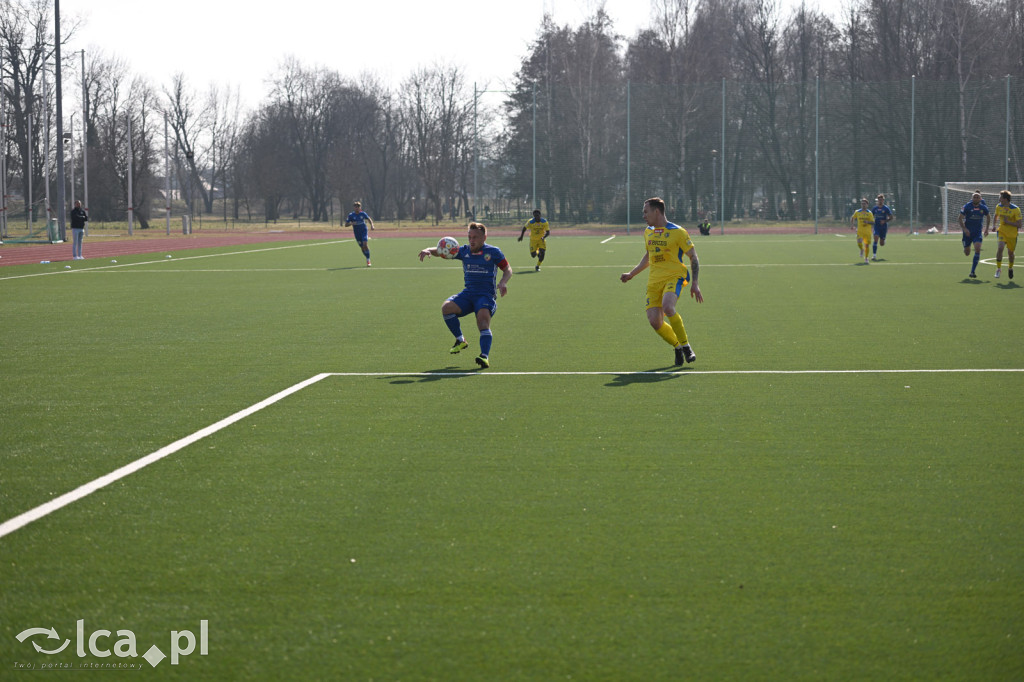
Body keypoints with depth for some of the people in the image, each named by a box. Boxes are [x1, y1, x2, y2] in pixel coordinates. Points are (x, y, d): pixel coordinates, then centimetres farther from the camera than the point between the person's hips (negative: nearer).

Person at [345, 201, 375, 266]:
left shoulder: (363, 214, -3)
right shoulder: (351, 215, -4)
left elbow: (369, 220, 11)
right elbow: (346, 225, -2)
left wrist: (372, 226, -7)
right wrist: (351, 223, -22)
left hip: (364, 231, -1)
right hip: (357, 233, 1)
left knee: (365, 245, -18)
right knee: (362, 247, 2)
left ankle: (368, 261, -11)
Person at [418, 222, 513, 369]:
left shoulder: (493, 252, 1)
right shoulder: (464, 251, 10)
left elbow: (507, 269, 8)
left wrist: (503, 282, -13)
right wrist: (428, 250, -12)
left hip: (486, 295, -4)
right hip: (468, 293, 4)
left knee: (483, 320, -29)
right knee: (447, 307, -20)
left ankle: (485, 356, -40)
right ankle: (460, 340, -3)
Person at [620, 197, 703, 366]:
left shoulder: (677, 232, -4)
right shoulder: (648, 233, 15)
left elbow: (693, 257, -1)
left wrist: (694, 283, -9)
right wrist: (631, 274, 29)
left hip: (674, 276, -6)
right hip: (654, 281, 6)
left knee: (667, 307, -33)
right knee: (654, 321, -11)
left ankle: (685, 345, -16)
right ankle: (678, 347, 14)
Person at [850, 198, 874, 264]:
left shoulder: (869, 213, -1)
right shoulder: (857, 212, 5)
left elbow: (873, 222, -4)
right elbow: (852, 218, 22)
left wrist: (867, 222, -23)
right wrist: (852, 225, 9)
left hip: (868, 232, -1)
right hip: (860, 231, 1)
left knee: (867, 245, -1)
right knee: (859, 243, -16)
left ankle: (866, 258, 17)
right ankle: (862, 250, 19)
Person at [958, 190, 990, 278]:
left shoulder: (983, 208, -2)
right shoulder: (967, 206, -10)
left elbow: (988, 217, 17)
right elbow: (960, 218, -5)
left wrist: (987, 229, 11)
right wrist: (964, 228, -16)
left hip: (978, 232, 1)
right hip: (968, 232, -1)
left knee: (977, 249, -19)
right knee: (967, 253, 7)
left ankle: (972, 272, -13)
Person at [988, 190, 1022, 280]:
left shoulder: (1015, 210, -18)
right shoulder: (999, 207, -4)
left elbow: (1019, 225, -18)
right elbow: (996, 216, 18)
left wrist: (1008, 222, -24)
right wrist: (994, 226, 17)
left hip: (1012, 234, -2)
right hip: (1002, 231, 2)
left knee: (1010, 252, 10)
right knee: (1000, 247, -23)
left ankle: (1010, 268, 40)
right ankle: (998, 269, -11)